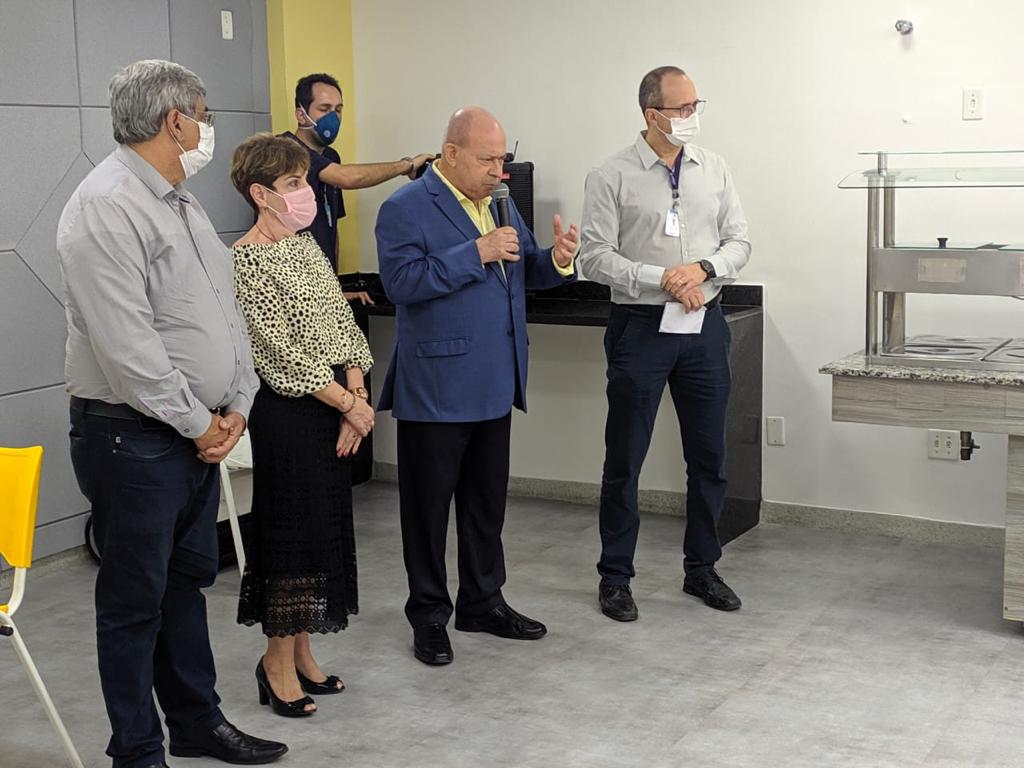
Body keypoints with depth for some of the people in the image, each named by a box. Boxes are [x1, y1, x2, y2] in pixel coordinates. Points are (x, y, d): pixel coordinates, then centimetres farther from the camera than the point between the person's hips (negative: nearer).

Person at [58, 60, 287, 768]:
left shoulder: (181, 204, 13)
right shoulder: (108, 205, -17)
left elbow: (227, 310, 16)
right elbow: (127, 343, -23)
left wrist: (237, 405, 3)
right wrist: (197, 423, -14)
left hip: (202, 433, 9)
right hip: (135, 437, -9)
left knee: (188, 581, 19)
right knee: (136, 599, 2)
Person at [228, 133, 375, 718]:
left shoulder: (305, 245, 12)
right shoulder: (246, 259, -13)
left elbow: (342, 322, 10)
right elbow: (280, 350, -17)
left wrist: (358, 392, -4)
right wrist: (347, 404, -14)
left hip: (335, 403, 8)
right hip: (287, 411, -8)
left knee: (326, 526, 12)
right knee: (293, 527, -1)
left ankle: (301, 652, 25)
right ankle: (278, 661, 14)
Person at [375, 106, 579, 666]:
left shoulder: (499, 204, 13)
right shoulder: (405, 209, -11)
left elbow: (525, 272, 14)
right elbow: (401, 282, -22)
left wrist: (557, 261, -8)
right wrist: (476, 253, -25)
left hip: (494, 386, 7)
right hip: (434, 387, -7)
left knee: (487, 500, 16)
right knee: (428, 504, 6)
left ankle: (482, 602, 30)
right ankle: (429, 616, 17)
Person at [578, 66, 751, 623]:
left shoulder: (714, 170, 6)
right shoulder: (612, 178, -7)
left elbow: (739, 242, 8)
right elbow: (595, 257, -10)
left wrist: (703, 269, -12)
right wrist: (663, 279, -18)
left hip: (704, 326, 4)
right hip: (641, 327, -4)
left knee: (709, 456, 11)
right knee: (624, 459, 4)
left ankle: (701, 569, 27)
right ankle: (615, 576, 18)